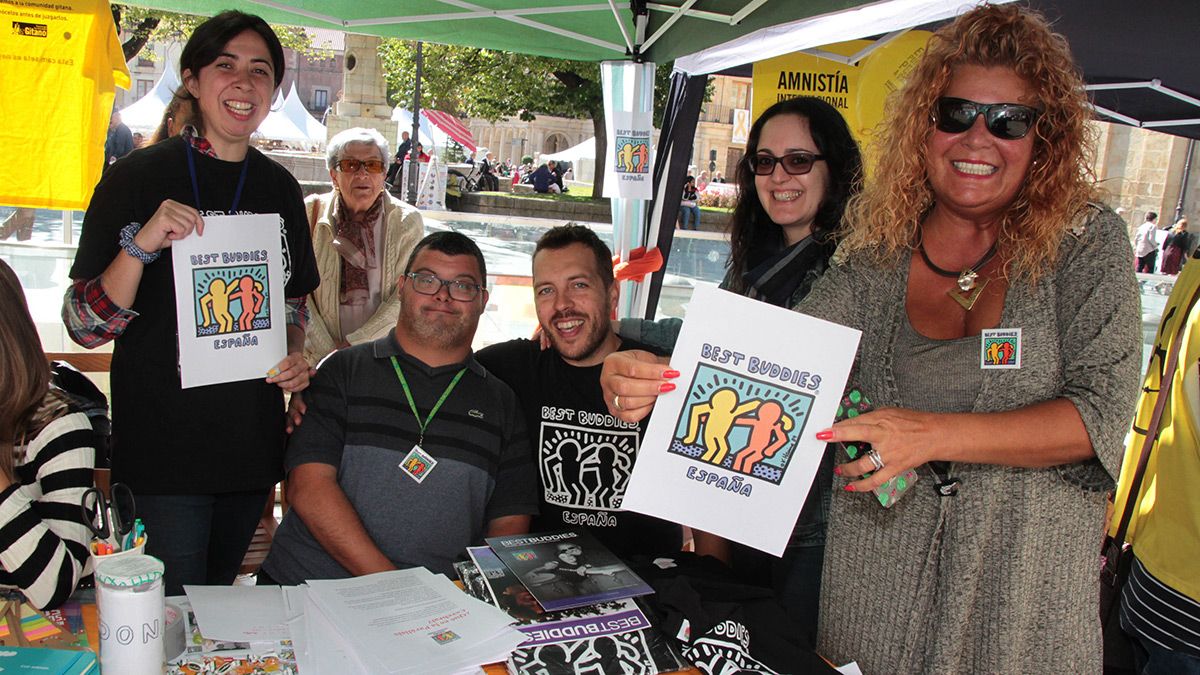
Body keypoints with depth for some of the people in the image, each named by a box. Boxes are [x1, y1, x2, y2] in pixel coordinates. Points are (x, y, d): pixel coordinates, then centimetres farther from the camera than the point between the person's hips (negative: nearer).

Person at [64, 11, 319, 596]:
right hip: (164, 441, -5)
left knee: (220, 592, 20)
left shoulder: (280, 188, 7)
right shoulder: (139, 176, -7)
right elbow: (84, 327, -9)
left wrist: (296, 356, 0)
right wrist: (141, 245, -24)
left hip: (254, 438, 5)